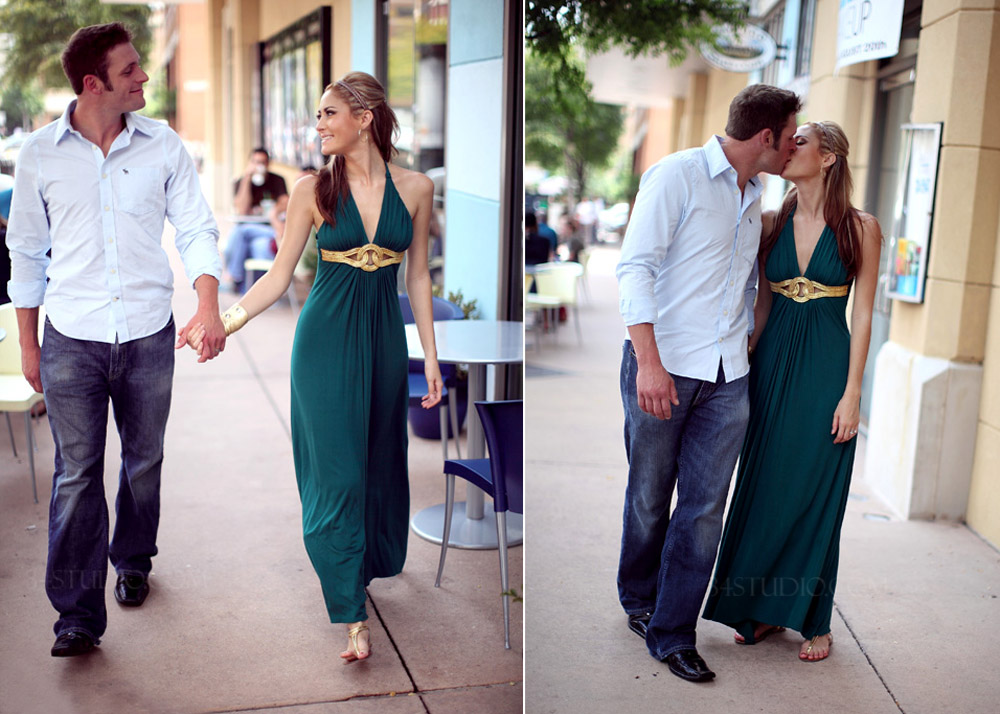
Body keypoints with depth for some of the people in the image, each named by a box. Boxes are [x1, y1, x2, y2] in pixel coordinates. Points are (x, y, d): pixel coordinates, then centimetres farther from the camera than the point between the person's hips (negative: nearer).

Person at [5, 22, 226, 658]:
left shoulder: (164, 146, 1)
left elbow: (197, 229, -1)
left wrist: (209, 305, -18)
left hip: (149, 336, 1)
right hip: (72, 341, -1)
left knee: (143, 461, 14)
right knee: (77, 474, -1)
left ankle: (133, 562, 39)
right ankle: (79, 616, 8)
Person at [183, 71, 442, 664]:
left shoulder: (415, 187, 1)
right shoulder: (312, 190, -2)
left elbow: (418, 276, 6)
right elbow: (280, 275, -1)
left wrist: (431, 356, 5)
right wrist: (226, 321, -15)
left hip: (385, 337, 2)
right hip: (327, 337, -2)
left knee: (381, 460, 12)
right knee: (338, 470, -1)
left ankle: (375, 564, 38)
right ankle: (353, 614, 8)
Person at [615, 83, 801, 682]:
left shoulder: (753, 197, 18)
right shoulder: (677, 174, -5)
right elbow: (636, 267, -13)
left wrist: (748, 347, 22)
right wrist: (649, 361, -22)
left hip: (728, 376, 6)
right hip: (665, 367, -6)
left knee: (705, 508, 3)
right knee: (649, 497, 8)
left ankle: (671, 634, 15)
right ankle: (638, 600, 33)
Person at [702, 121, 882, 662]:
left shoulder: (861, 228, -3)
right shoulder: (773, 224, 7)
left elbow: (862, 315, -5)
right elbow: (763, 305, 11)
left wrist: (852, 393, -9)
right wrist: (745, 373, 8)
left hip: (826, 370, -3)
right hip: (772, 366, 4)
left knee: (816, 495, 3)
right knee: (764, 489, 8)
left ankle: (813, 621, 18)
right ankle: (764, 610, 23)